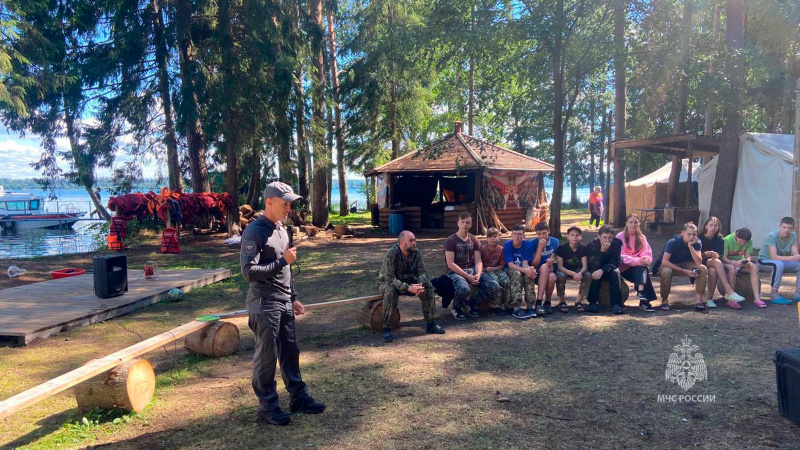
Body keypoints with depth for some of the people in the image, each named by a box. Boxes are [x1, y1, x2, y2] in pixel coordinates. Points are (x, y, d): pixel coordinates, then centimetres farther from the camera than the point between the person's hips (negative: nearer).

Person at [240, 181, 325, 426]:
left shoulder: (281, 230, 13)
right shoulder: (254, 232, -15)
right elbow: (249, 271, -22)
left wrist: (293, 298, 19)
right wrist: (282, 260, -18)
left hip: (284, 304, 8)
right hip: (264, 306, -8)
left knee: (290, 352, 15)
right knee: (266, 357, 3)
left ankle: (298, 397, 28)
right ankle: (267, 407, 16)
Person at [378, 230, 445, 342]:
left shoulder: (416, 253, -11)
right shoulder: (391, 254, -28)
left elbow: (422, 272, -9)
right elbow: (390, 278, -33)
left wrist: (420, 285, -32)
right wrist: (408, 288, -42)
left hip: (408, 282, 5)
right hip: (387, 283, -5)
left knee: (428, 286, -16)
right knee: (390, 291, -39)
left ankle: (431, 324, -6)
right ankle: (386, 329, -30)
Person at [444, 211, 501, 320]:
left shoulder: (474, 240, 11)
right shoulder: (451, 240, -5)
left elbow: (478, 261, 5)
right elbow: (450, 264, -13)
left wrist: (478, 275, -16)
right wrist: (467, 276, -20)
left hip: (472, 270, 5)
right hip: (455, 272, -5)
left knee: (494, 286, -16)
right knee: (464, 289, -38)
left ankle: (470, 303, 8)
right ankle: (456, 309, -3)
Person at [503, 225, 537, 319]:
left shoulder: (528, 245, -6)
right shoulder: (507, 245, -12)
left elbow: (525, 263, -12)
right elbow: (510, 265, -20)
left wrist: (529, 269, -38)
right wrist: (525, 270, -36)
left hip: (523, 270, 2)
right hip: (509, 271, -2)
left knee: (530, 275, -32)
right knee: (517, 274, -36)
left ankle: (530, 307, -29)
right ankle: (516, 309, -41)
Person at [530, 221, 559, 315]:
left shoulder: (554, 242, 1)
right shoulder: (533, 243, -6)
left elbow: (553, 258, 4)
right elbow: (534, 264, -11)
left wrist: (551, 262, -22)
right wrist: (540, 247, -19)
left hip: (550, 270, 1)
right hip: (537, 273, -1)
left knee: (551, 277, -36)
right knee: (544, 267, -36)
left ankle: (547, 302, -12)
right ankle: (538, 303, -38)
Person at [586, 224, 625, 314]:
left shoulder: (617, 243, -16)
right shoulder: (592, 244, -19)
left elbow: (615, 262, -21)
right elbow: (594, 265, -28)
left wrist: (602, 270, -38)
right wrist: (602, 251, -43)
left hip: (609, 269, 1)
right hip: (596, 270, -1)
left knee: (615, 272, -30)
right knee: (595, 274, -33)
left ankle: (616, 304, -31)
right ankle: (592, 302, -24)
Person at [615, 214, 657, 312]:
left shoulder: (642, 237, 11)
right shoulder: (620, 236, -4)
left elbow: (647, 253, 1)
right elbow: (622, 256, -14)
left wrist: (646, 259, -25)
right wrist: (637, 261, -29)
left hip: (639, 267, 4)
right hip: (624, 267, -3)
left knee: (644, 267, -31)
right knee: (642, 268, -32)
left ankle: (641, 292, -49)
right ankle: (644, 301, -43)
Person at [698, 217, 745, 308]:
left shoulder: (719, 239, 10)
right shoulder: (700, 238, -2)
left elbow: (719, 255, 0)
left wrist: (715, 255, -24)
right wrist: (705, 254, -27)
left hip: (716, 264, 4)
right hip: (703, 263, -4)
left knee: (731, 268, -25)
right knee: (716, 262, -35)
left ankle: (731, 299, -32)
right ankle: (730, 292, -41)